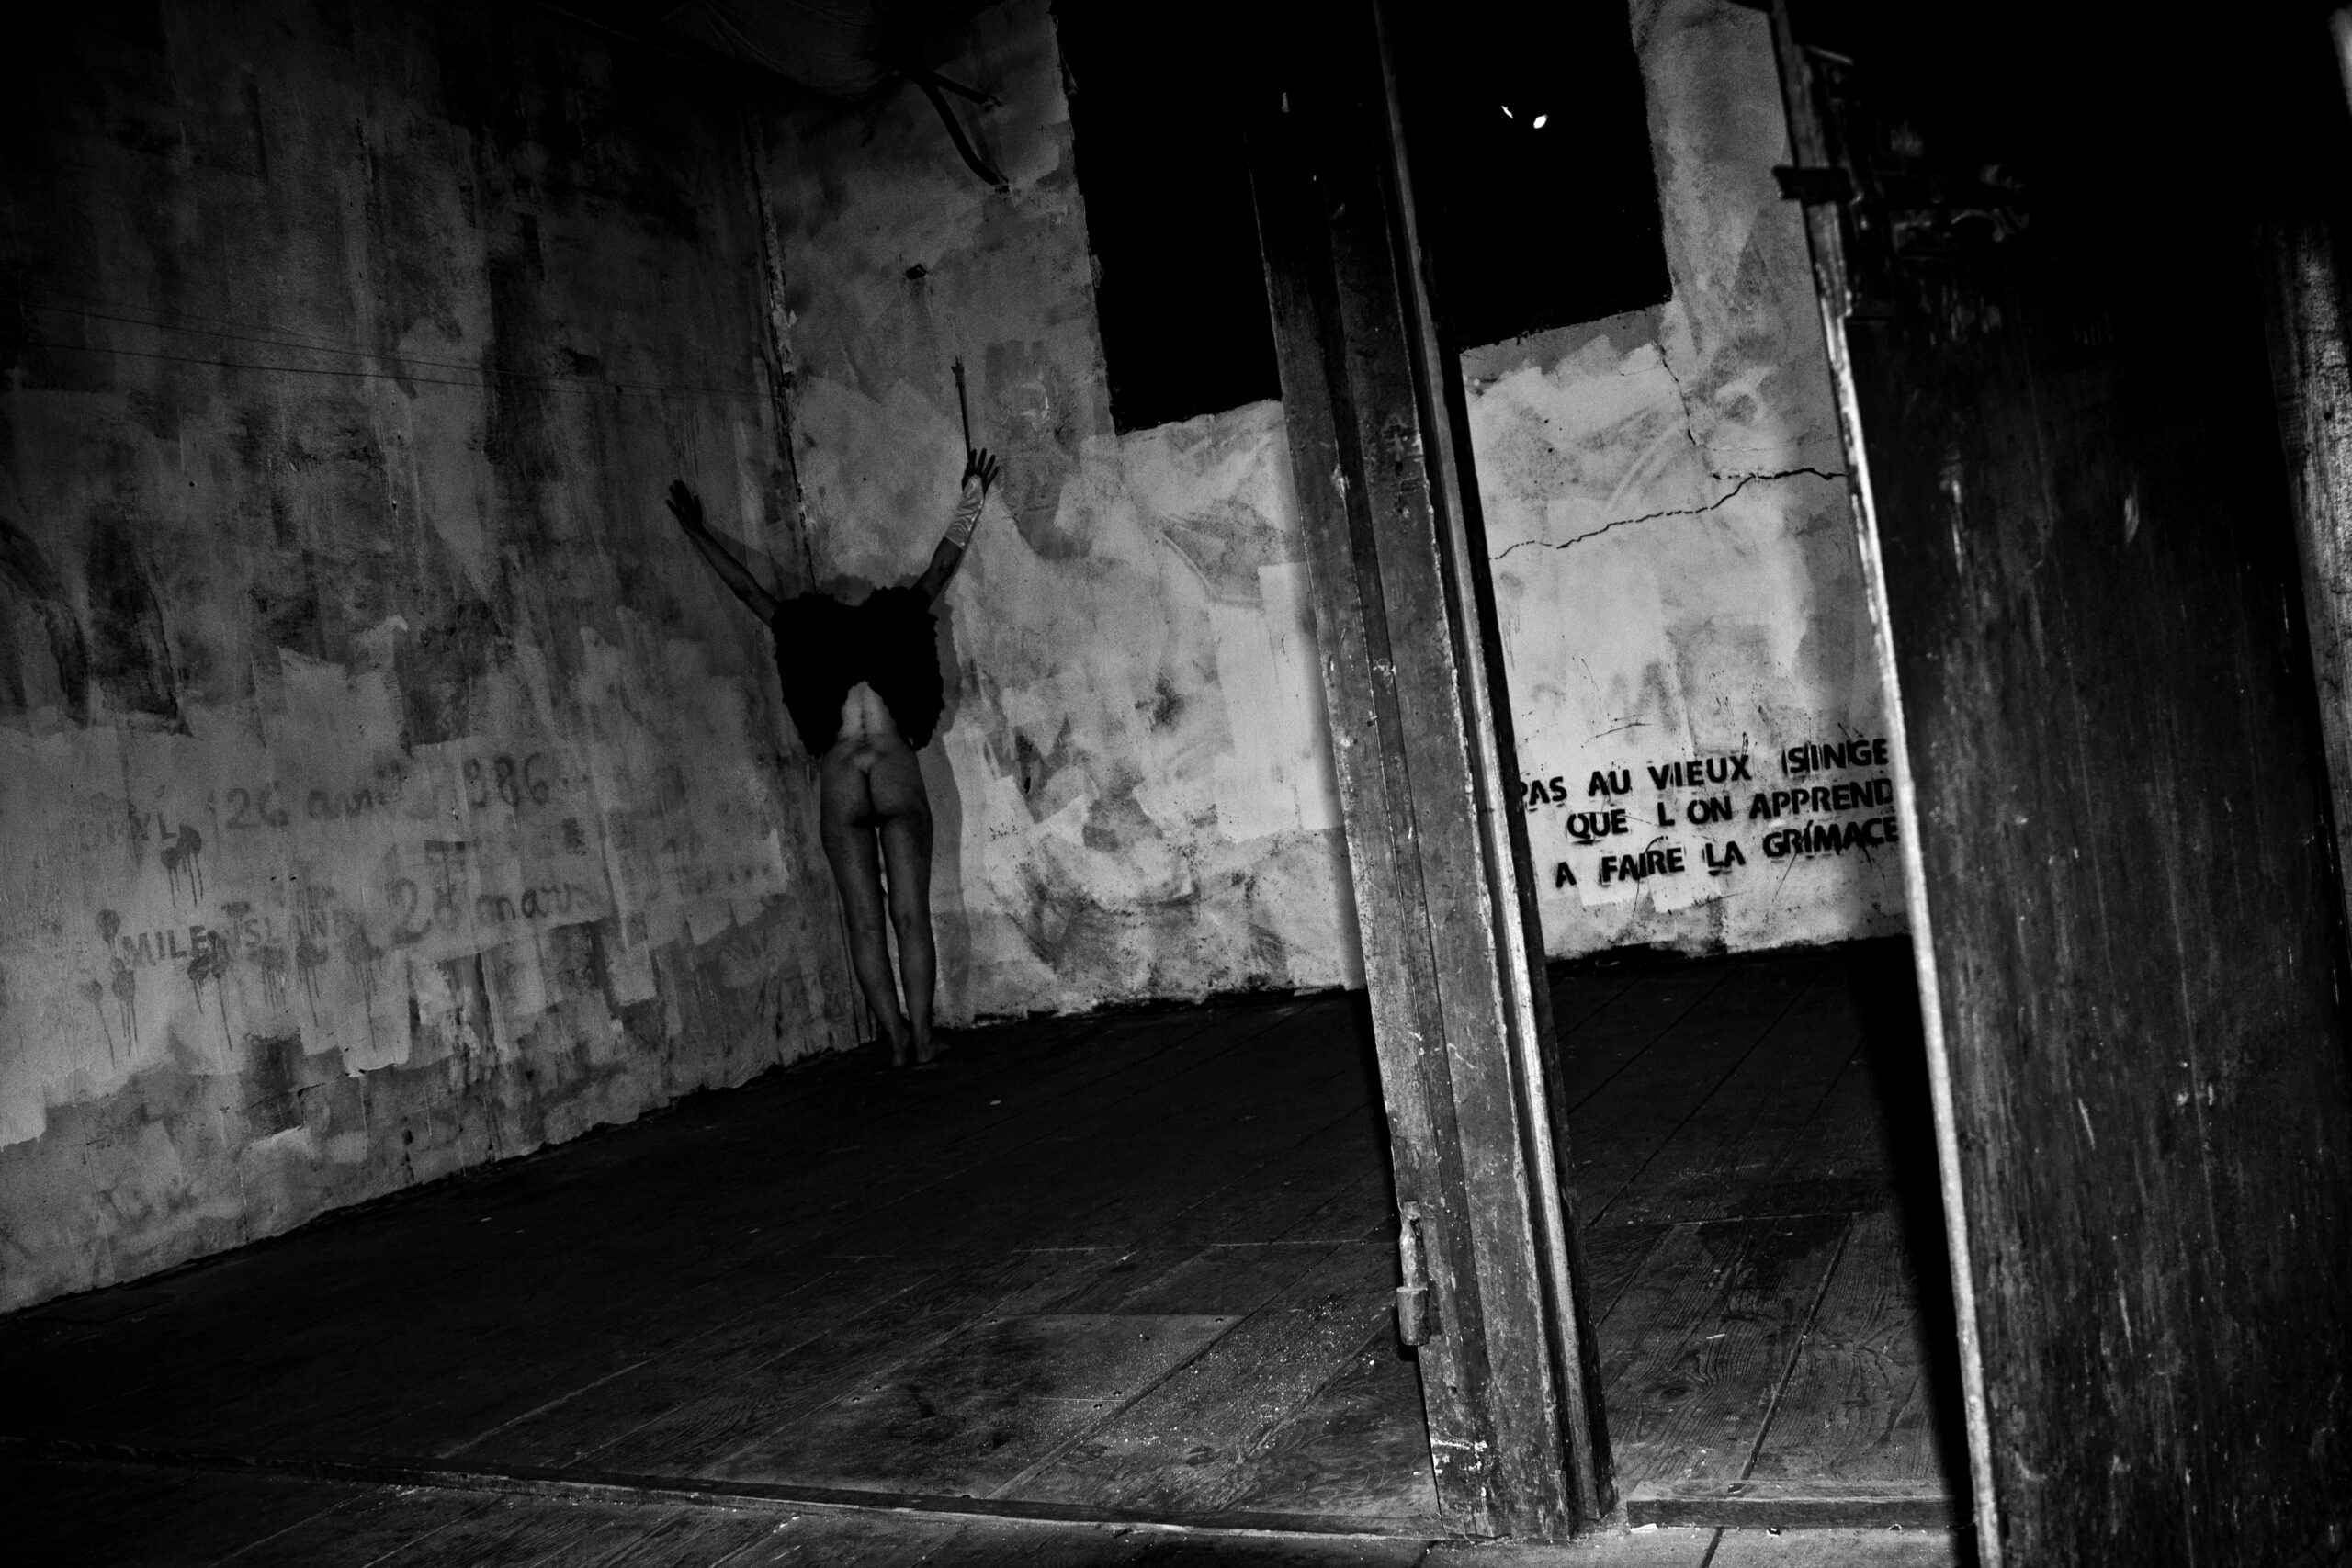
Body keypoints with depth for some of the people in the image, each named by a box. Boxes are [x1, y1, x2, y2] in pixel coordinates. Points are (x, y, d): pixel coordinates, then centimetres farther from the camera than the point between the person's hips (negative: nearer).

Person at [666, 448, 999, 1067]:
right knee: (910, 916, 1)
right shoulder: (895, 633, 12)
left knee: (865, 922, 2)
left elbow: (746, 588, 20)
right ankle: (919, 1034, -5)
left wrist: (696, 530, 32)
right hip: (897, 782, 0)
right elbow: (943, 565, 20)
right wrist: (973, 494, 30)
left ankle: (897, 1038, -2)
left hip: (839, 789, 0)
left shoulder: (809, 643, 12)